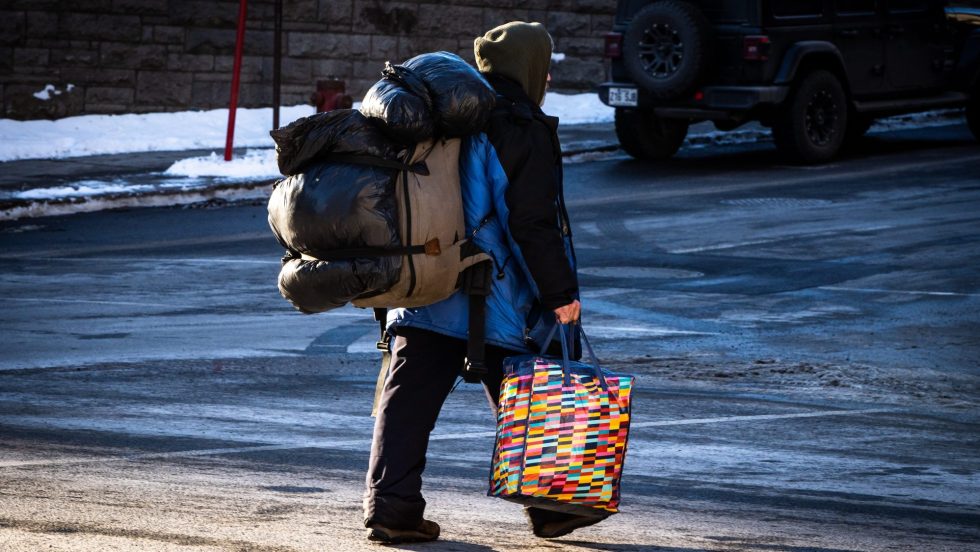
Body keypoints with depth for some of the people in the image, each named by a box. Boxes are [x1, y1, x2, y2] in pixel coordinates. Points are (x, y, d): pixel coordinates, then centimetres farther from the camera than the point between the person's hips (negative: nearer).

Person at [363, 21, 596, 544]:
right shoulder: (523, 130, -11)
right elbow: (534, 223, -15)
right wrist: (561, 291, -9)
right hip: (498, 304, -5)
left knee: (408, 402, 3)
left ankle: (390, 504, -4)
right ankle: (551, 505, 19)